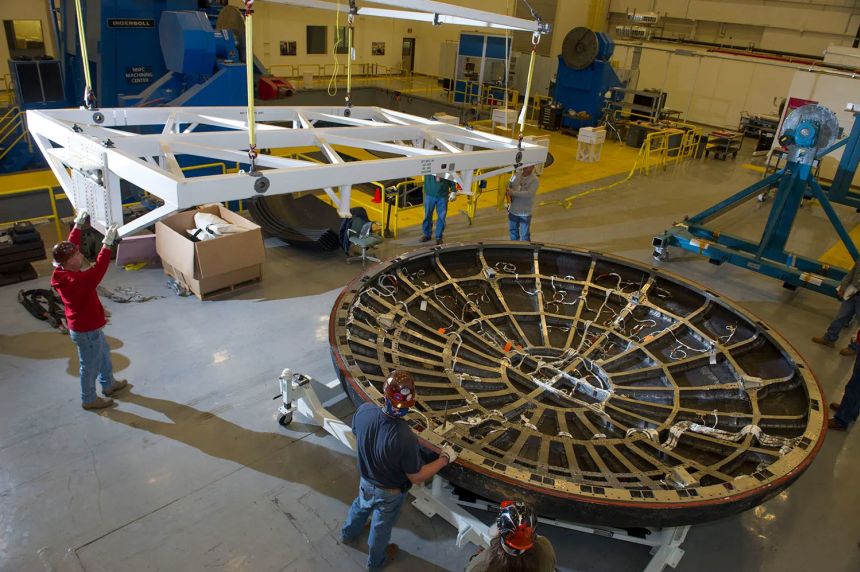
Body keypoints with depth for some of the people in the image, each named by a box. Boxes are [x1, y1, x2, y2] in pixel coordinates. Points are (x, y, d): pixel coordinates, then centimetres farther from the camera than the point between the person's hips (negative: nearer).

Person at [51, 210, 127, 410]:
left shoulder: (62, 271, -8)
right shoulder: (74, 281, -36)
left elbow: (71, 246, 5)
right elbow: (97, 272, -45)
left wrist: (78, 225, 8)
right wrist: (107, 245, -47)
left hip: (87, 325, 10)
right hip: (86, 331, -10)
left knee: (103, 353, 28)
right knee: (90, 365, 11)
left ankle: (109, 384, 48)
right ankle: (89, 399, 31)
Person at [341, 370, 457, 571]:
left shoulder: (364, 410, -29)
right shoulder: (405, 439, -44)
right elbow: (416, 478, -26)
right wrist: (445, 458, -13)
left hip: (366, 479, 4)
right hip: (389, 492, -4)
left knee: (361, 506, 37)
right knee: (381, 527, 27)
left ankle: (348, 534, 67)